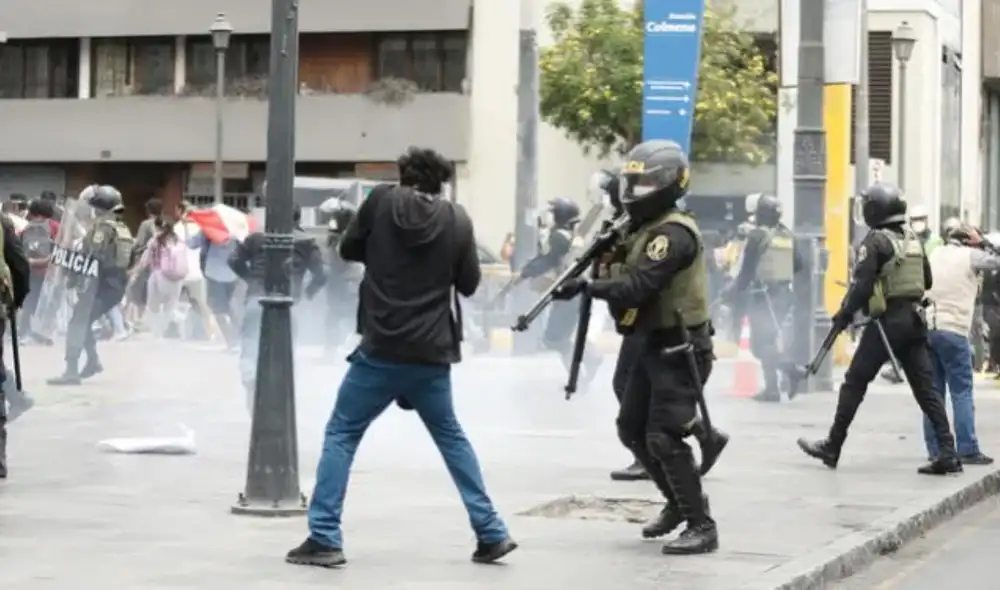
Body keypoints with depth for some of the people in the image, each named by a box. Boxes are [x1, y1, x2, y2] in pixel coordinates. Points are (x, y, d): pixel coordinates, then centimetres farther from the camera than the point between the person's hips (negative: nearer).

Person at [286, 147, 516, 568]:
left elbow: (348, 249, 8)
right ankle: (491, 533, 16)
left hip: (381, 350, -2)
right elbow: (469, 284, 8)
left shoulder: (382, 200, -2)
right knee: (451, 438, 19)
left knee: (341, 435, 7)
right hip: (431, 355, 2)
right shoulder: (457, 220, 2)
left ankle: (324, 539, -1)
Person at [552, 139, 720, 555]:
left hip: (681, 350, -10)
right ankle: (679, 502, 32)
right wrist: (612, 253, -4)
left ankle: (701, 527, -9)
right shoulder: (648, 228, 14)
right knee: (632, 429, 16)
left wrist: (589, 286, -31)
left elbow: (639, 285, -27)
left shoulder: (673, 232, -18)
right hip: (654, 346, 10)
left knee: (664, 438, -14)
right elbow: (632, 280, 11)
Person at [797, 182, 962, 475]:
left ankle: (832, 447, 13)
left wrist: (844, 314, -4)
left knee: (854, 383, 5)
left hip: (886, 322, -6)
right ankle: (947, 453, -4)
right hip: (915, 320, 6)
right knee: (925, 387, 4)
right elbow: (927, 281, 17)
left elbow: (861, 285, -16)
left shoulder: (875, 242, -11)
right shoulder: (913, 239, 10)